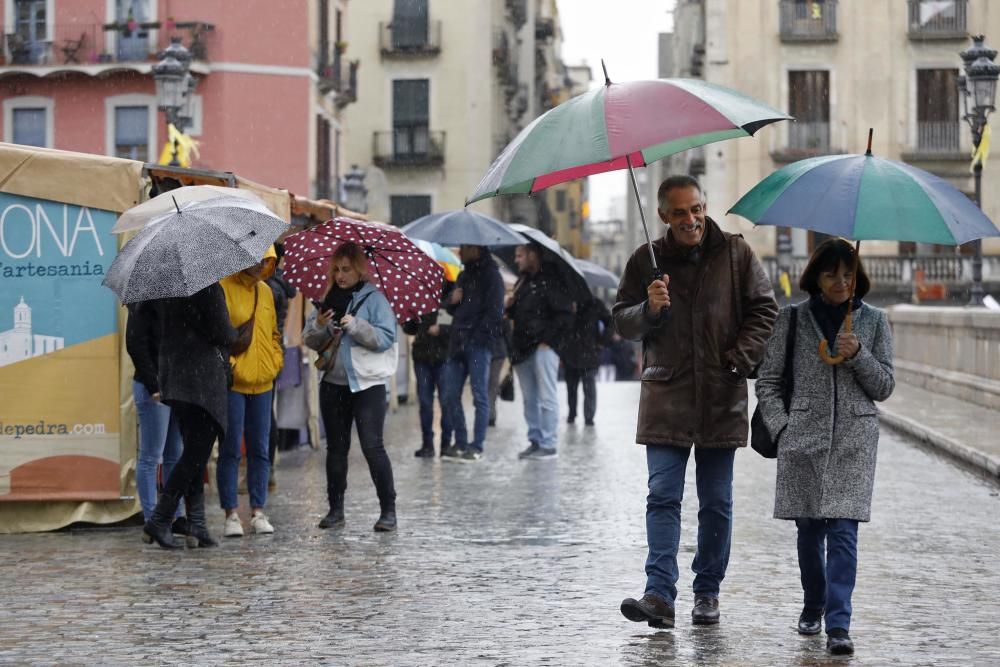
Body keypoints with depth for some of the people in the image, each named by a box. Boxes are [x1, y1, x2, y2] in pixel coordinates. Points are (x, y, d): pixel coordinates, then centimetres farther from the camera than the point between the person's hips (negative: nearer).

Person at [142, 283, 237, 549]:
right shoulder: (208, 287, -14)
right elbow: (223, 334, -11)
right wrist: (234, 336, 8)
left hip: (173, 374, 8)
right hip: (204, 375, -8)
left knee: (194, 452, 11)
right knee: (197, 453, -4)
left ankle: (196, 525, 8)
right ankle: (159, 521, -7)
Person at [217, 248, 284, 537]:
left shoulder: (265, 292, 14)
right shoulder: (223, 288, -7)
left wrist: (275, 362, 8)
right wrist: (226, 365, -15)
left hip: (262, 384, 6)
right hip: (232, 383, -6)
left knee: (260, 450, 8)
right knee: (230, 450, -1)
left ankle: (258, 511, 14)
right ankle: (231, 514, 3)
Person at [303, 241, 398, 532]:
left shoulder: (374, 299, -4)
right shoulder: (328, 299, 11)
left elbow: (386, 337, -12)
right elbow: (310, 340, 11)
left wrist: (356, 326, -22)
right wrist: (319, 326, -10)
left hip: (367, 383, -6)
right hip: (333, 382, 6)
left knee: (372, 447, -11)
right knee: (336, 447, 10)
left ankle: (388, 510, -6)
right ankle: (335, 509, 17)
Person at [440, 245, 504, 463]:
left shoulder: (491, 276, -4)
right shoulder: (463, 276, 20)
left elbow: (494, 312, -11)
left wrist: (477, 338, -16)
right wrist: (451, 301, 4)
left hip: (479, 345, -8)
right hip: (458, 344, 8)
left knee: (480, 396, -4)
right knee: (451, 396, 5)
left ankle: (477, 446, -1)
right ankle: (460, 443, 13)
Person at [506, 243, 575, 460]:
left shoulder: (551, 281, -7)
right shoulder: (523, 282, 19)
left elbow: (565, 316, -11)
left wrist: (548, 340, -14)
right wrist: (510, 306, 7)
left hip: (543, 347, -8)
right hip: (523, 349, 8)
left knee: (546, 397, -6)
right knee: (529, 399, 10)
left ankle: (548, 444, -5)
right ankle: (535, 441, 15)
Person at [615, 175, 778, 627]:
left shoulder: (735, 253, 3)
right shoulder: (646, 261, 4)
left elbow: (764, 309, 7)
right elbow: (621, 322, 6)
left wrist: (740, 359, -5)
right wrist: (649, 310, -15)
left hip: (722, 399, 1)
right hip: (666, 399, 0)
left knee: (716, 502, 7)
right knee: (663, 497, -9)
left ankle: (707, 593, 18)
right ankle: (659, 594, -15)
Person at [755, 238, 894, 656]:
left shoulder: (874, 321, 8)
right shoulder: (793, 319, 6)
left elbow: (884, 387, 8)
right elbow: (767, 381, 9)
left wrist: (858, 355, -9)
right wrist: (782, 428, -2)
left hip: (854, 439, -1)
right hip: (804, 438, 1)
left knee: (843, 531, -11)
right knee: (809, 530, 8)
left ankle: (838, 625, -15)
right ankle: (813, 605, 31)